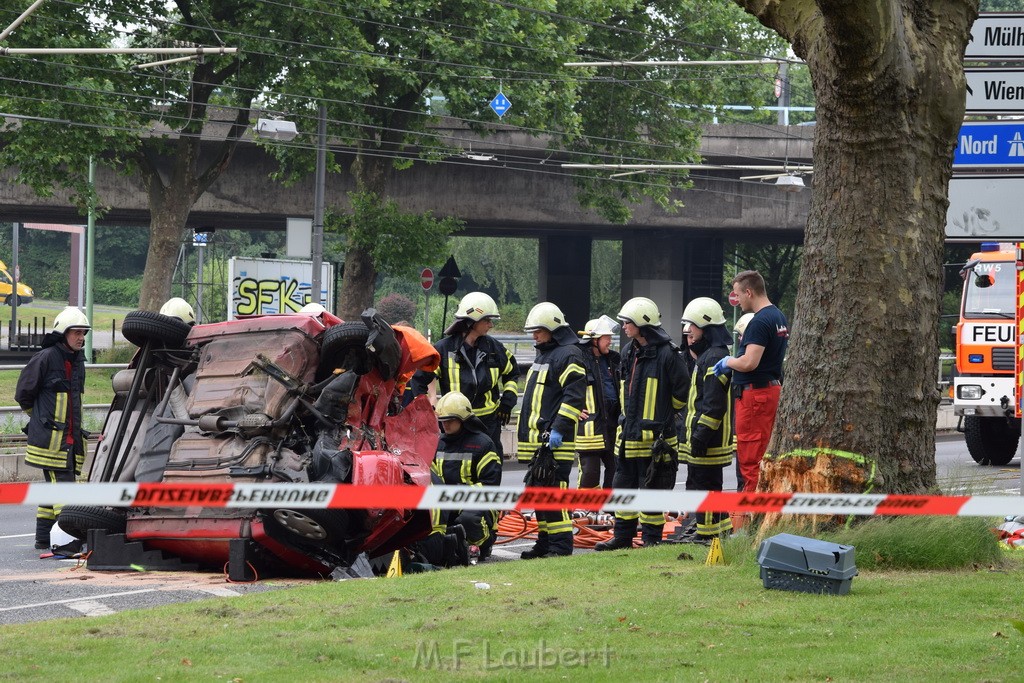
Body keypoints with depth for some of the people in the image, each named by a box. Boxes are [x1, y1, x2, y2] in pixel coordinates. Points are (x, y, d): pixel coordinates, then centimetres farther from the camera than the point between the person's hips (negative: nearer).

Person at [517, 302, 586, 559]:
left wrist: (559, 429, -23)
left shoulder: (569, 355, -10)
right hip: (535, 439, 10)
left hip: (555, 441, -10)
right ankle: (545, 542, 17)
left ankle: (561, 544, -11)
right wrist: (527, 433, 28)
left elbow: (574, 397, -18)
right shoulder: (543, 354, 22)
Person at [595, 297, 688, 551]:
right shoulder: (629, 352, 11)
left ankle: (652, 539, 6)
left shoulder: (666, 354, -13)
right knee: (624, 484, 11)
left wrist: (664, 414, 5)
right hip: (628, 432, 8)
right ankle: (623, 536, 19)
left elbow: (682, 390, -6)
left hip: (653, 434, -8)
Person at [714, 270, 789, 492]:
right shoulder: (779, 317, 15)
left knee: (750, 459, -8)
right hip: (773, 388, 10)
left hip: (755, 393, -10)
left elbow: (749, 363, -25)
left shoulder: (759, 322, -17)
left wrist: (728, 362, -6)